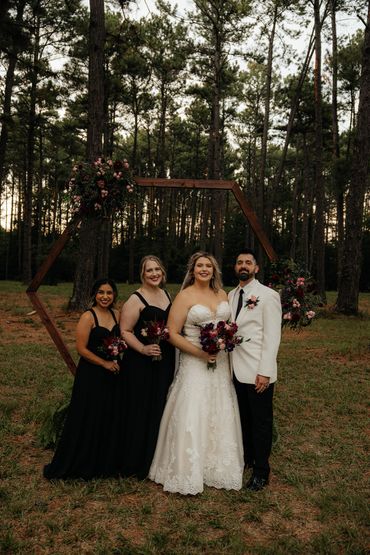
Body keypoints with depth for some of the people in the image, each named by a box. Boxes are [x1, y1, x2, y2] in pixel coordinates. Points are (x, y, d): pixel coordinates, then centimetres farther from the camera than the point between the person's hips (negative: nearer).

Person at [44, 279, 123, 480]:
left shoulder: (116, 314, 5)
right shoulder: (88, 317, -14)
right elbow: (81, 348, -16)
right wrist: (105, 363, -15)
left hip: (112, 375, 7)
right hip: (91, 376, -6)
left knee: (110, 420, 15)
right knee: (88, 421, 3)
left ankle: (106, 463, 32)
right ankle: (82, 466, 21)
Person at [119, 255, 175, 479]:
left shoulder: (166, 294, 9)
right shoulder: (136, 299, -12)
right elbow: (125, 331, -15)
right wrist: (143, 349, -26)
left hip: (165, 362, 7)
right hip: (142, 363, -7)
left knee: (160, 408, 15)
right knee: (142, 410, 2)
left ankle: (155, 459, 32)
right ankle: (137, 463, 20)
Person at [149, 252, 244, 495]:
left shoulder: (222, 294, 9)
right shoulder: (185, 296, -6)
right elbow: (172, 334, -10)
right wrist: (200, 352, -18)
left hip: (220, 362, 5)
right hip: (194, 363, -5)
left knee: (220, 416, 12)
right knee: (192, 417, -1)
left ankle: (218, 467, 30)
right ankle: (188, 471, 16)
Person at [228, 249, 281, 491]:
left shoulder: (268, 296, -9)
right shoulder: (232, 295, 10)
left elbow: (272, 336, -13)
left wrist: (265, 372, -16)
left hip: (258, 372, -5)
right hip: (237, 370, 6)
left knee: (261, 422, 7)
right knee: (243, 418, 18)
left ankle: (261, 471, 22)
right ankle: (246, 458, 36)